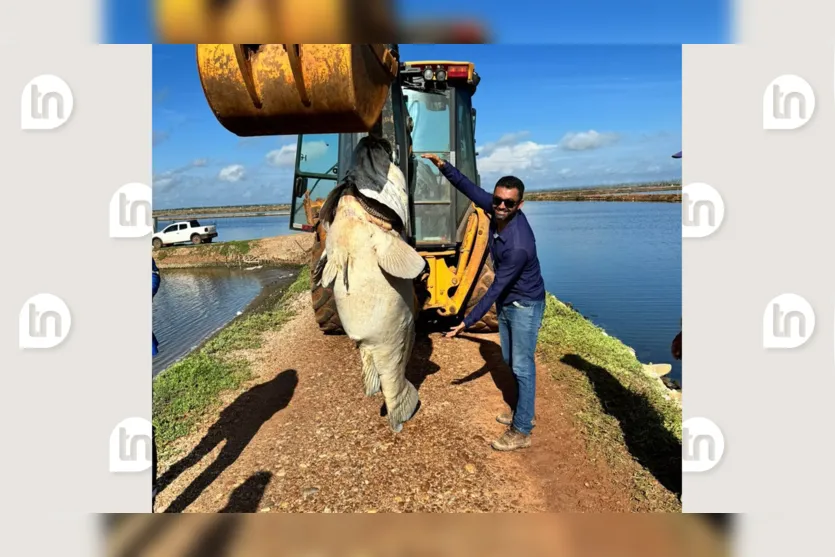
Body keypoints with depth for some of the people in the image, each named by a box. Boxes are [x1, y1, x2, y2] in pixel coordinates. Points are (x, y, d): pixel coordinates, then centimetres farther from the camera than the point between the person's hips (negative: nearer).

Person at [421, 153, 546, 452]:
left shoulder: (519, 244, -36)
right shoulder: (495, 209, -14)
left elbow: (495, 289, -30)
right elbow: (470, 188, 1)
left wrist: (467, 321, -25)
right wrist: (444, 166, -11)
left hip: (525, 305, -9)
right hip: (505, 302, 9)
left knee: (522, 366, 1)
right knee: (510, 360, 20)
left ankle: (521, 431, 14)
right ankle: (523, 411, 38)